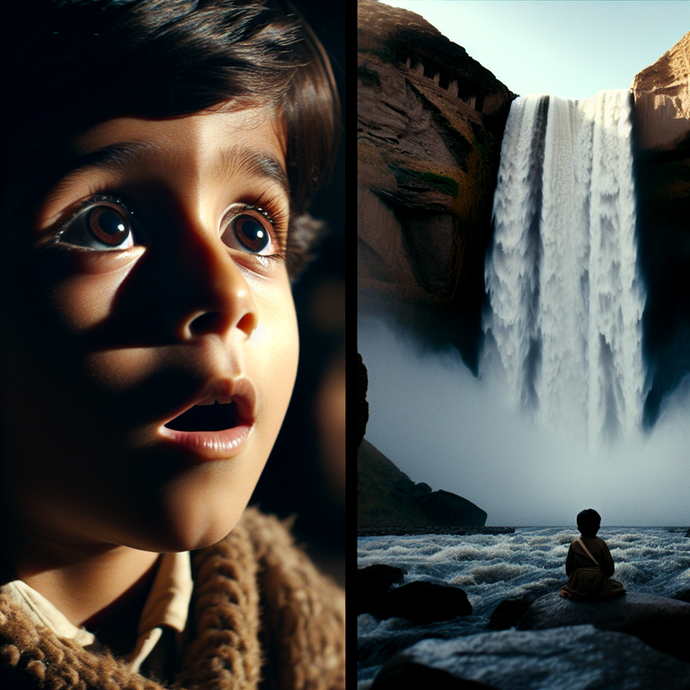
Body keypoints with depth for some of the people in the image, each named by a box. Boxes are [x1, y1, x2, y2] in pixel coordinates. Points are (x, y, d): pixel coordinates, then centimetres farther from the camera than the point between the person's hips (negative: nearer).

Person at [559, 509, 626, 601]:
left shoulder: (574, 545, -3)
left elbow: (568, 570, 2)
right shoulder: (601, 544, -7)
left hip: (578, 588, 2)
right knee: (618, 586, 26)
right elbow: (609, 570, -3)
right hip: (599, 586, -2)